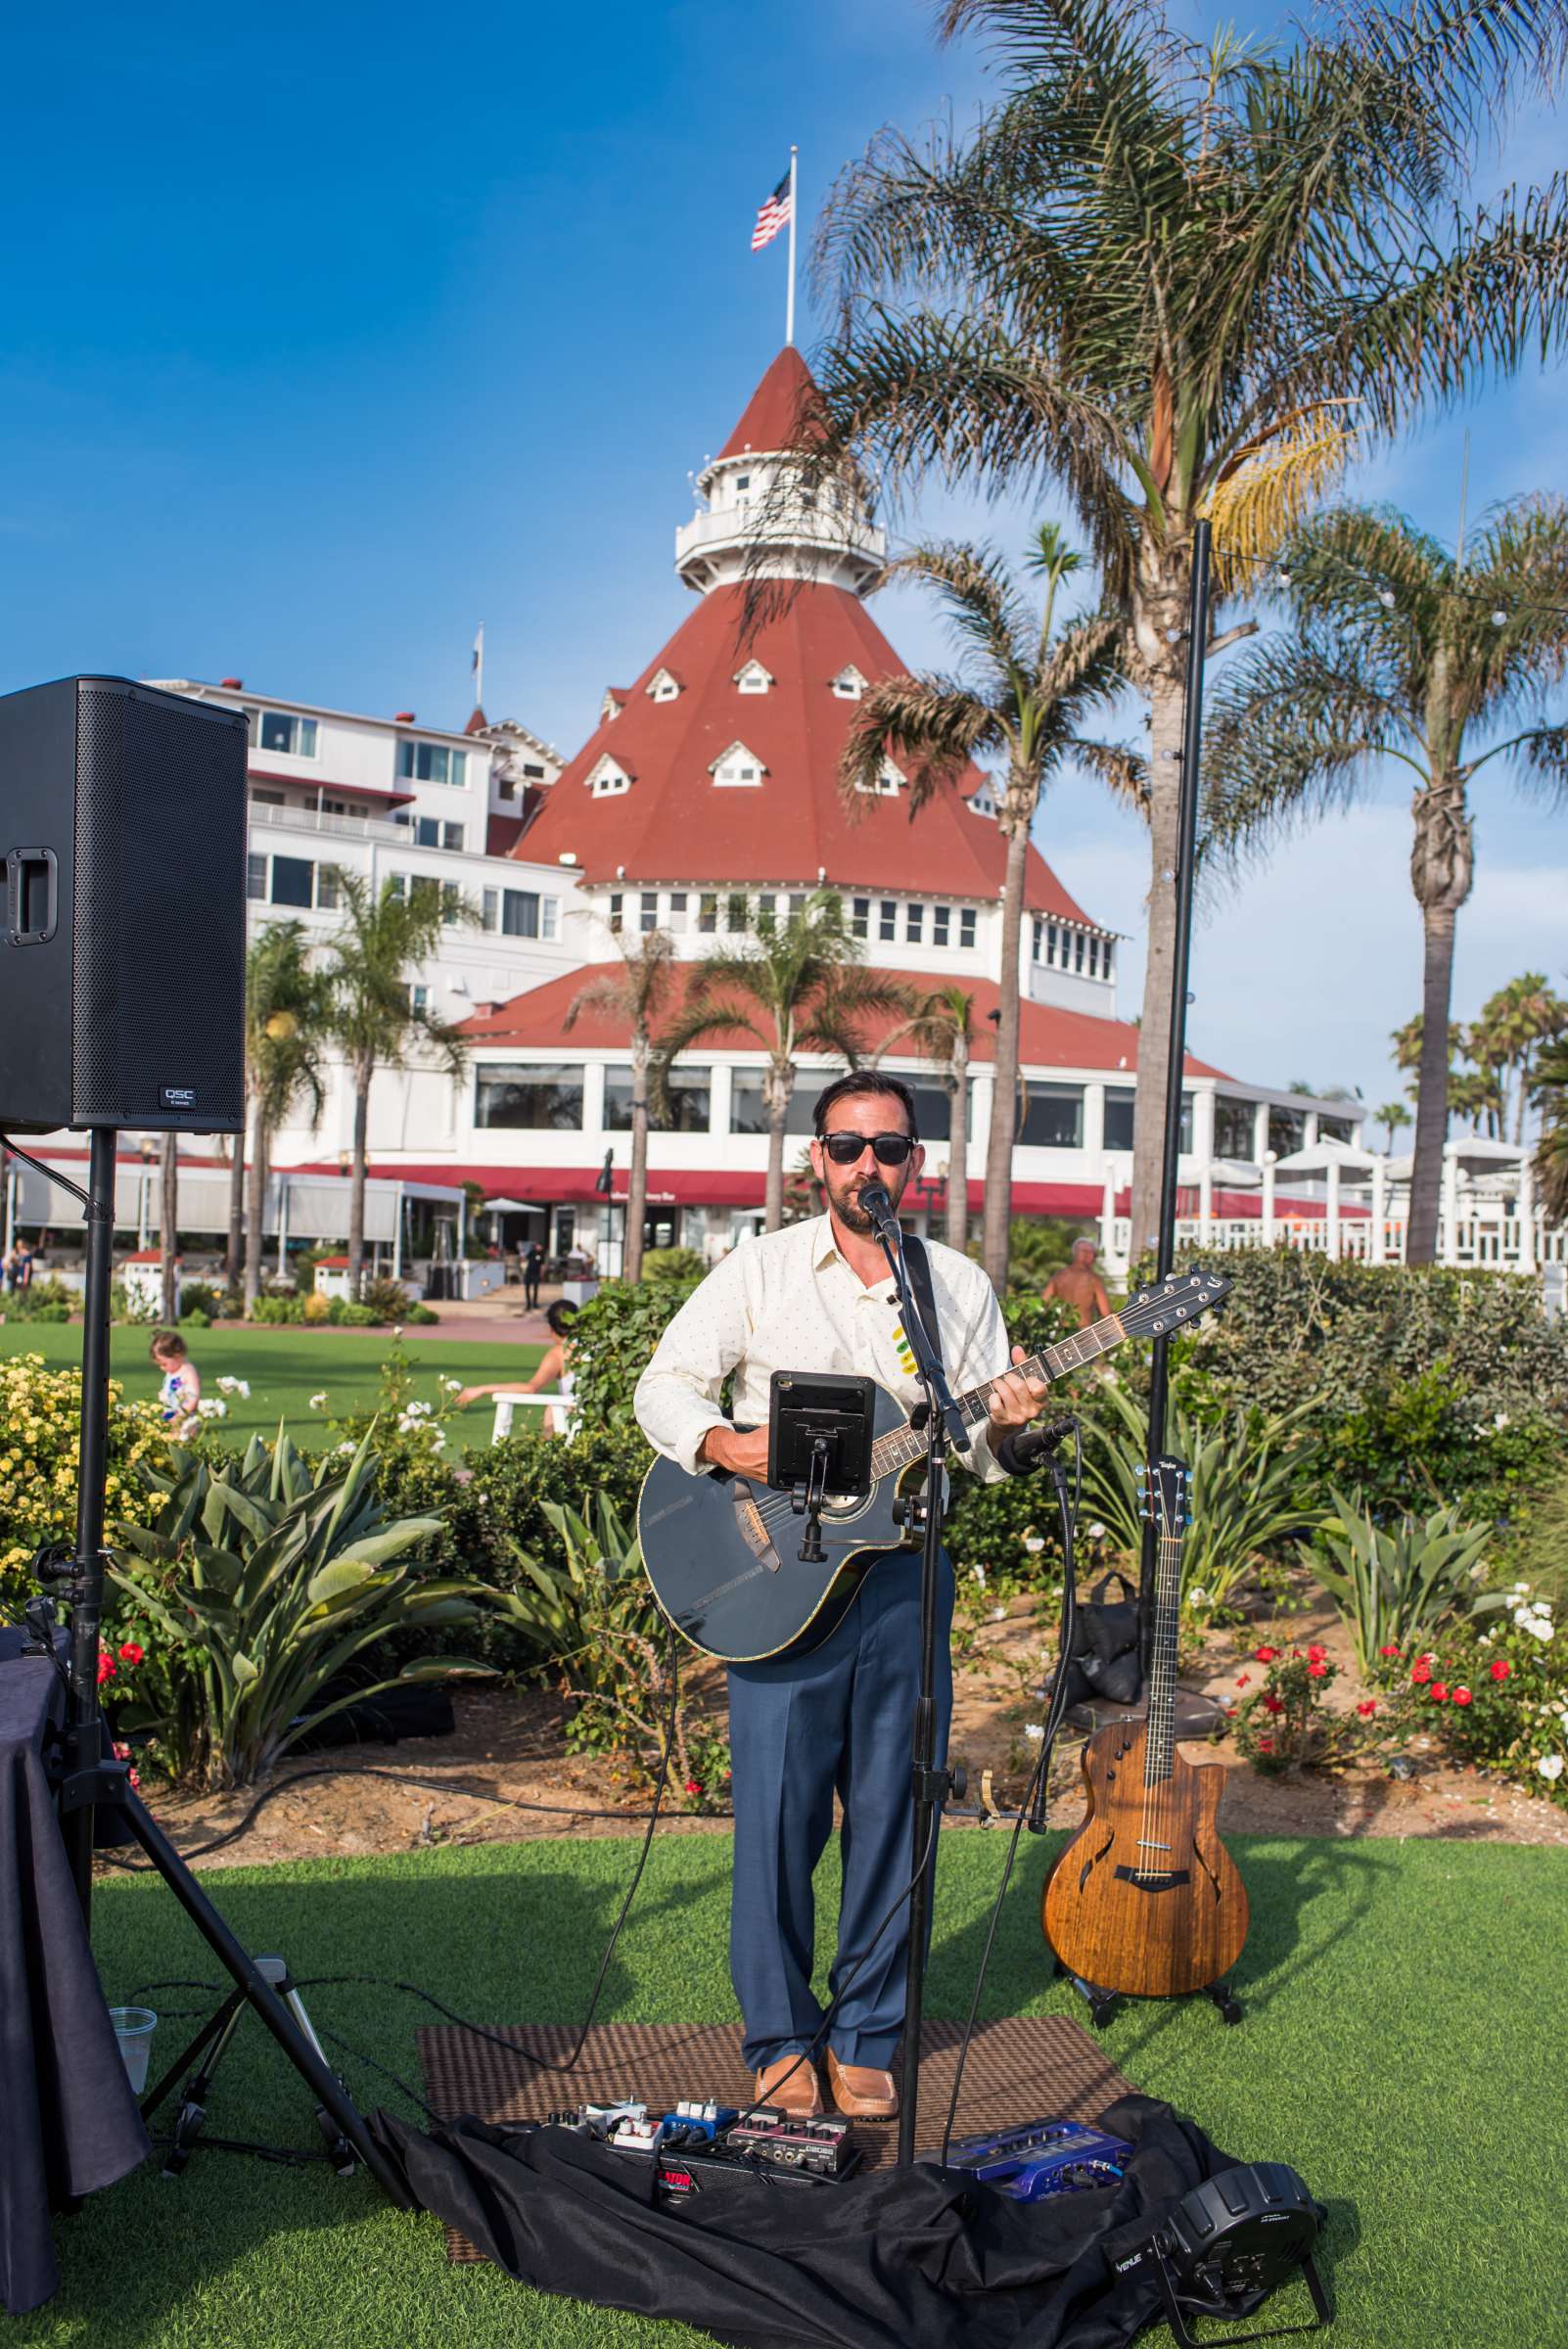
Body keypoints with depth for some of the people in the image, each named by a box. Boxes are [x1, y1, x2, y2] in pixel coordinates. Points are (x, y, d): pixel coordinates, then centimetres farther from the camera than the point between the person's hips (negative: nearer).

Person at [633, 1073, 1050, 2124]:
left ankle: (867, 2038, 23)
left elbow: (973, 1453, 9)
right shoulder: (762, 1269, 3)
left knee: (890, 1812, 7)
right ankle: (781, 2037, 19)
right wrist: (721, 1444, -17)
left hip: (906, 1573, 2)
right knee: (778, 1811, 1)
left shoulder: (962, 1286, 8)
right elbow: (665, 1383, 2)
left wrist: (1002, 1429, -14)